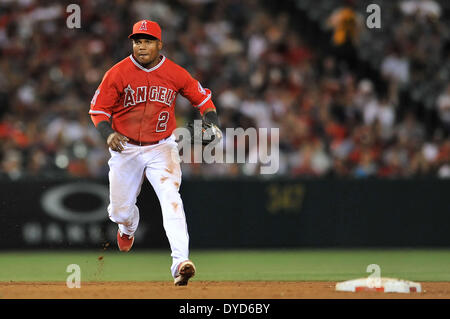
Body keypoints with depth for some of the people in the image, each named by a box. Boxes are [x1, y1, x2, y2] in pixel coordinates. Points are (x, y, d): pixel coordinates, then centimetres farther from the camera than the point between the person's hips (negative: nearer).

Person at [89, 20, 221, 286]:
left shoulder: (175, 74, -6)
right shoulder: (117, 74, -9)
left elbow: (202, 97, 7)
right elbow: (98, 110, -3)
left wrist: (211, 123, -12)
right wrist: (108, 133, -22)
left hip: (162, 148, -1)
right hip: (125, 149, 1)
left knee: (171, 198, -23)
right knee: (120, 211, 9)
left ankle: (181, 262, -33)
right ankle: (128, 229, 50)